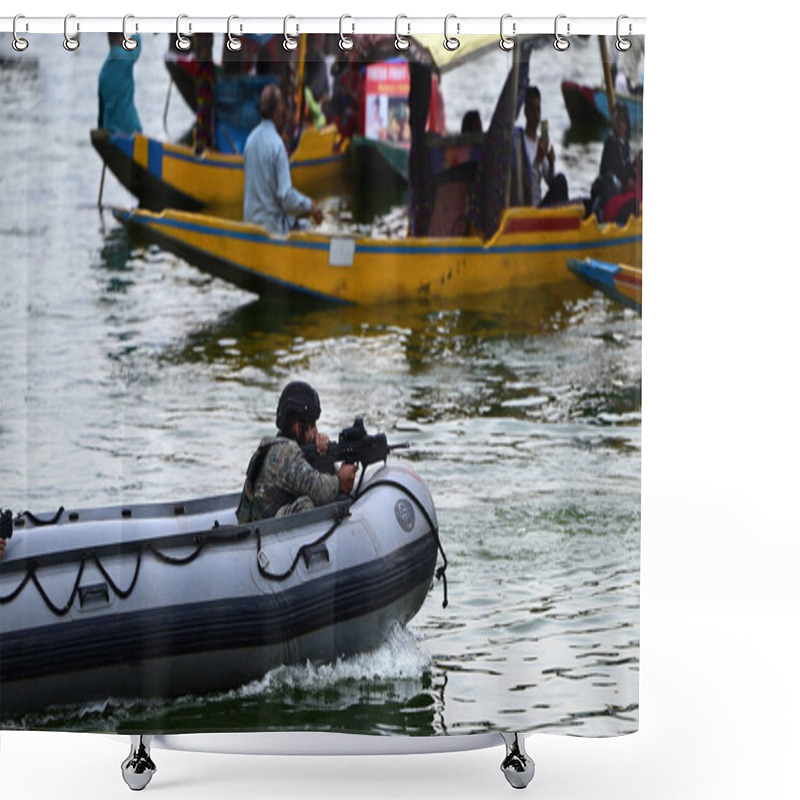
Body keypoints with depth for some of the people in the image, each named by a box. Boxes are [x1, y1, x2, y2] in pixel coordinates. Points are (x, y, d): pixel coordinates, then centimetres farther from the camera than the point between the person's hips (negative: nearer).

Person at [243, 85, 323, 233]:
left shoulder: (251, 139, 5)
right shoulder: (276, 144, -19)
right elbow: (286, 196, -23)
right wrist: (310, 206, -9)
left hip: (251, 220, 7)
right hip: (272, 225, -7)